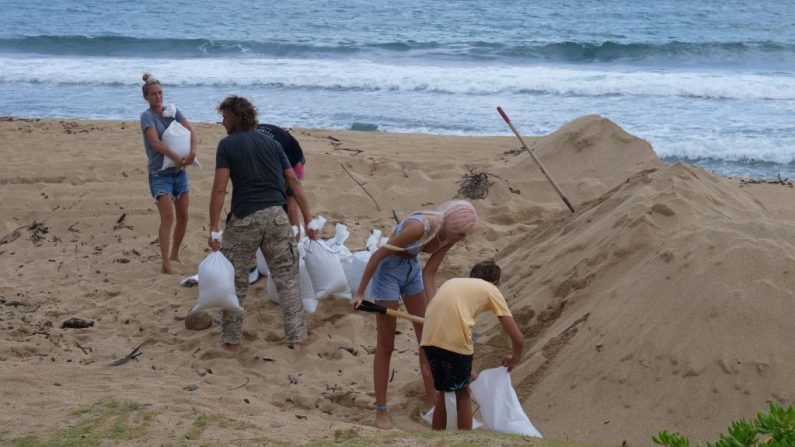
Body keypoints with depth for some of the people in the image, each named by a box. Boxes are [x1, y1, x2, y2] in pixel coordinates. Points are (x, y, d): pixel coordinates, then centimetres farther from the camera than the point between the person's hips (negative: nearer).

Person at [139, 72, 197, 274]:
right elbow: (155, 142, -21)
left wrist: (193, 151, -24)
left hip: (179, 172, 6)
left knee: (183, 216, 10)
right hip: (160, 174, -6)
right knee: (168, 217, -14)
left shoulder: (172, 111, 6)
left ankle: (175, 254, 27)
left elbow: (191, 130, -6)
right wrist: (176, 158, -30)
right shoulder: (147, 116, -9)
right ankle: (165, 262, -13)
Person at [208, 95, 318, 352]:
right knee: (287, 278, 8)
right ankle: (296, 338, 5)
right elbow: (293, 182, 11)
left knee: (235, 281, 9)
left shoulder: (227, 145, 1)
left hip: (244, 218, -3)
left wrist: (214, 229, -7)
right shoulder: (271, 143, 15)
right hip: (276, 215, 3)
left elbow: (219, 189, -8)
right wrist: (309, 220, 12)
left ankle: (232, 340, 13)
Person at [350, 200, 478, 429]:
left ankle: (433, 401, 23)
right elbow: (378, 255, -25)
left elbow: (429, 274, -4)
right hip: (388, 271, -8)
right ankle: (381, 410, 11)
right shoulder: (420, 226, -33)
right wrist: (360, 292, -19)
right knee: (386, 345, 0)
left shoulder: (448, 238, -10)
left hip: (412, 270, 8)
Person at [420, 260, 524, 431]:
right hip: (455, 340, -4)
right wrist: (515, 359, 34)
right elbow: (518, 339, 12)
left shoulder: (452, 282, 33)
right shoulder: (491, 290, 18)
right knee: (463, 392, 19)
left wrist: (465, 370, 43)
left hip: (429, 338, 4)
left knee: (442, 391, 24)